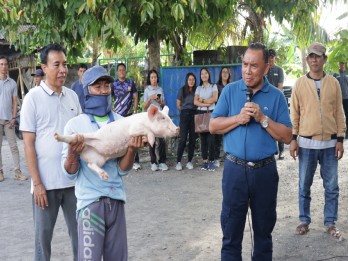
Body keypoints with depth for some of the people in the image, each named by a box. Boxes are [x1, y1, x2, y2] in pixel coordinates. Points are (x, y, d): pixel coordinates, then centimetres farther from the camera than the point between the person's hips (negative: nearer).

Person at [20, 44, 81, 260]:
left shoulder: (73, 96, 5)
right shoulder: (33, 97, -7)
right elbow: (28, 144, -7)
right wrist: (37, 183, -12)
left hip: (74, 179, 4)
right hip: (46, 182, -4)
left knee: (80, 232, 12)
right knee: (43, 235, 10)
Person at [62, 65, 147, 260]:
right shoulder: (75, 124, -5)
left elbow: (122, 169, 0)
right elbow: (71, 173, -4)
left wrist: (132, 149, -18)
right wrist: (72, 153, -24)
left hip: (116, 199, 3)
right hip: (90, 200, -3)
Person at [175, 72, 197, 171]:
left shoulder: (196, 90, 9)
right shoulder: (182, 90, 5)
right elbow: (178, 104, 9)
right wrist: (184, 110, 5)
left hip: (194, 115, 2)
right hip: (184, 114, -2)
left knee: (192, 139, 0)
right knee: (183, 139, -8)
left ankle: (189, 161, 8)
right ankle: (178, 161, -4)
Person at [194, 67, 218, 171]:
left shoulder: (213, 86, 7)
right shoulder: (198, 88, 14)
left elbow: (214, 99, -8)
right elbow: (195, 102, 2)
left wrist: (202, 100, -3)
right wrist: (206, 104, -12)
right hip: (201, 113, 3)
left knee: (210, 137, -11)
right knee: (203, 137, 1)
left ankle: (211, 161, -8)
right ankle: (204, 160, 5)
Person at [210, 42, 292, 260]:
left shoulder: (276, 96, 0)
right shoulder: (230, 91, 2)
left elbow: (287, 137, -4)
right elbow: (213, 126, -1)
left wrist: (262, 118, -16)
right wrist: (238, 118, -15)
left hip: (265, 170, 0)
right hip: (235, 169, 0)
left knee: (264, 229, 16)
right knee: (231, 229, 9)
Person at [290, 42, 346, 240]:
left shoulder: (334, 83, 3)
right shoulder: (300, 84, 1)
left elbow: (339, 113, 4)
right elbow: (294, 113, 2)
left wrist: (340, 139, 0)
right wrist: (293, 138, -3)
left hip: (330, 143, 1)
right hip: (306, 143, -1)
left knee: (332, 186, 7)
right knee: (304, 185, 8)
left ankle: (331, 223, 19)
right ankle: (304, 221, 21)